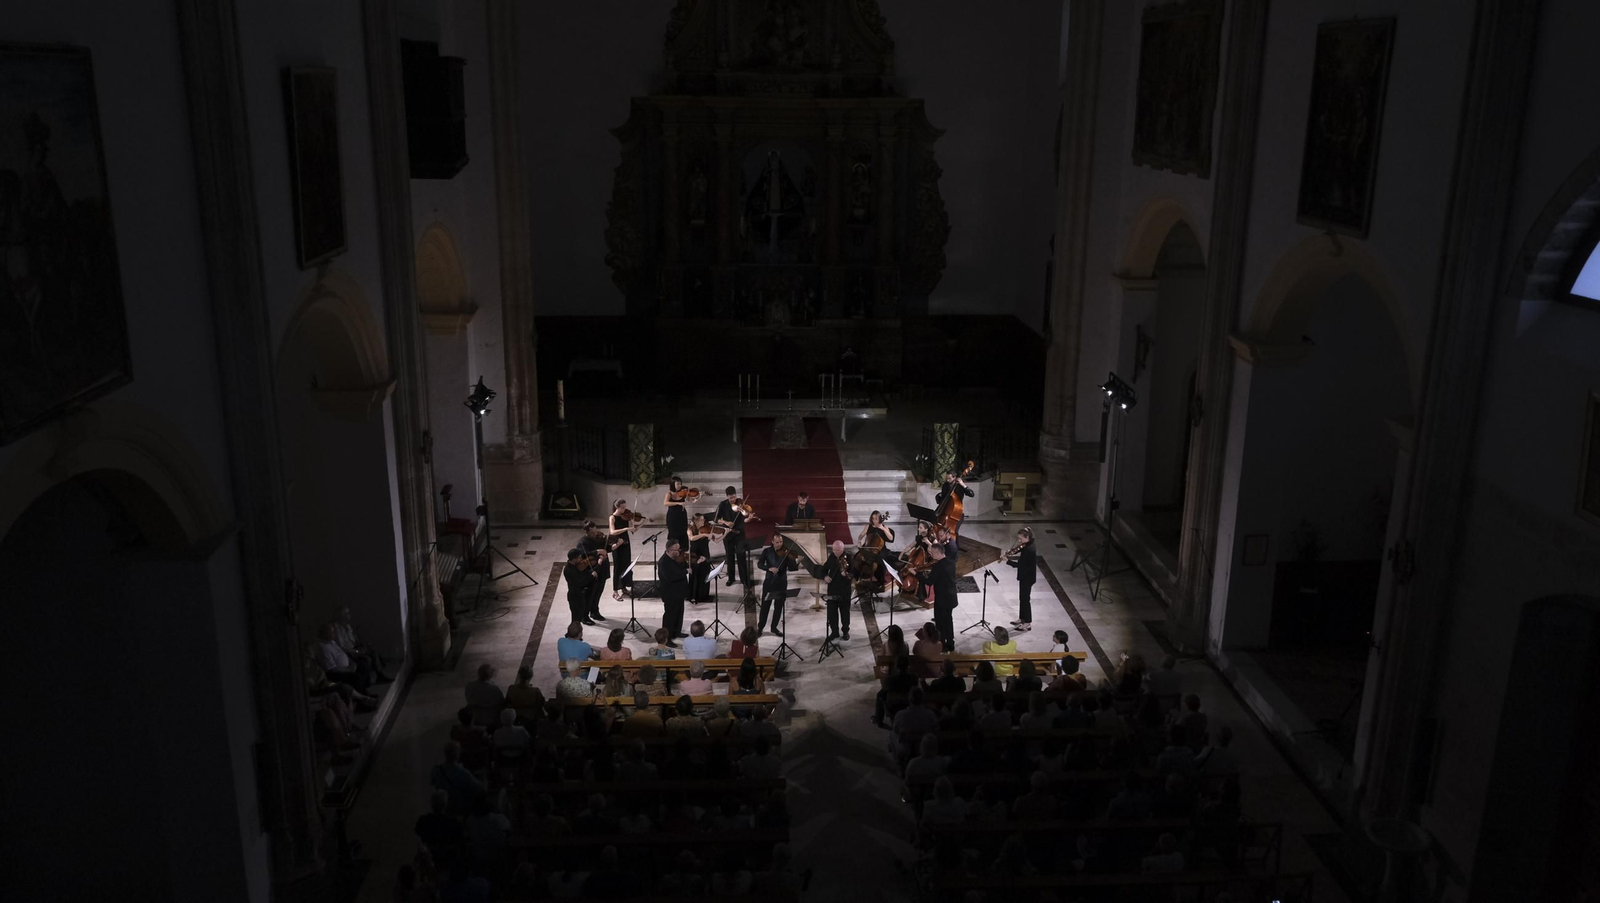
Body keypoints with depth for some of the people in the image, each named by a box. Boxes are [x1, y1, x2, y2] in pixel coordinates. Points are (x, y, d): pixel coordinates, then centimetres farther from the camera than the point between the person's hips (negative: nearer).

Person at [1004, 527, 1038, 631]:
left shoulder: (1029, 549, -27)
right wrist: (1011, 556, 1)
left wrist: (1008, 561, -19)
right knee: (1022, 598, 20)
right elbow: (1023, 559, 13)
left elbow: (1021, 564, -26)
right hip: (1025, 576, 10)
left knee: (1025, 599, 2)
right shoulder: (1028, 546, 3)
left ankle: (1027, 623, 13)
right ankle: (1022, 619, 34)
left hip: (1027, 578, -10)